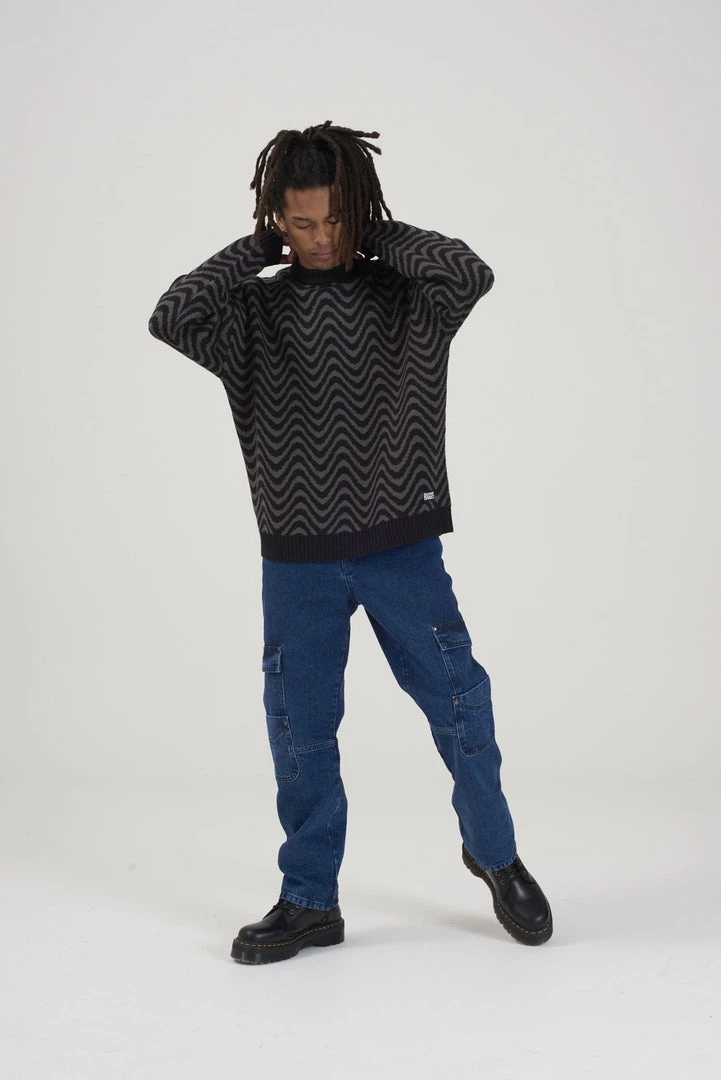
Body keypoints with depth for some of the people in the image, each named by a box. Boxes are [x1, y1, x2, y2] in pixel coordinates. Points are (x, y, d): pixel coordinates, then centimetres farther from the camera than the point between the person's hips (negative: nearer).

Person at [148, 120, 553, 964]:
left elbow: (470, 274, -21)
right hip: (297, 560, 1)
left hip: (402, 545, -1)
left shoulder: (404, 295, 0)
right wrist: (257, 249, -7)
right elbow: (172, 318, -16)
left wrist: (381, 235, -9)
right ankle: (309, 900, 23)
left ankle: (494, 853, 32)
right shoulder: (255, 309, 2)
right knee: (299, 726, 7)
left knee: (458, 702, 6)